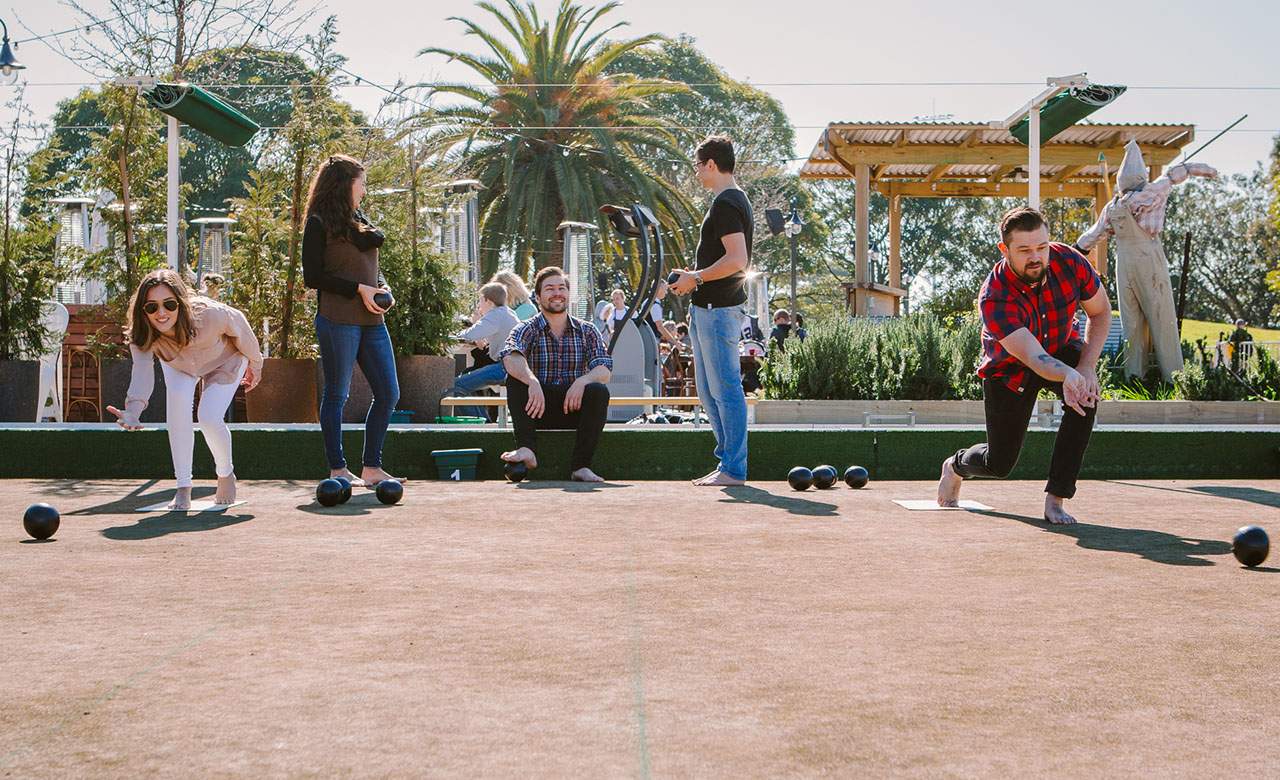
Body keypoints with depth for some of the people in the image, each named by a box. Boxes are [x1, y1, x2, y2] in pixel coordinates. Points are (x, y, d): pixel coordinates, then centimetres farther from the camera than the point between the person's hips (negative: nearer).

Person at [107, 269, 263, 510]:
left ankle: (226, 475, 12)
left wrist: (255, 364, -6)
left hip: (224, 360, -2)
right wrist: (133, 411, -66)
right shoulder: (142, 336, -35)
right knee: (177, 400, -25)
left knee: (209, 419, -19)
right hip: (179, 366, 3)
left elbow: (239, 323, -22)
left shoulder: (209, 314, -42)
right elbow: (142, 373, -46)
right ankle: (183, 488, -13)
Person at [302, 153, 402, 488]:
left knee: (388, 393, 5)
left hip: (371, 320, 7)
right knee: (337, 394, 0)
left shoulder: (358, 219, 20)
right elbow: (312, 277, -8)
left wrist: (383, 290, -9)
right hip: (337, 319, -7)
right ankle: (337, 468, 7)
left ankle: (371, 468, 12)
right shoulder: (319, 224, -2)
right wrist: (359, 289, -12)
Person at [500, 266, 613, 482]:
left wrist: (582, 380, -29)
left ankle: (580, 465, -31)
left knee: (599, 390, -28)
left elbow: (604, 371, -7)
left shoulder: (587, 331, 7)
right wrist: (532, 381, -42)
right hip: (538, 408, -1)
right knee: (515, 379, -26)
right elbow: (511, 357, -22)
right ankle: (527, 449, -38)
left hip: (574, 408, 1)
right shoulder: (527, 330, 1)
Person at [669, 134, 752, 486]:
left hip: (718, 309, -11)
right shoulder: (734, 199, 18)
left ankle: (733, 469, -2)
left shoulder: (725, 203, -14)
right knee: (709, 390, 15)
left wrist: (696, 278, -13)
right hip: (709, 308, 11)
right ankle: (728, 460, 20)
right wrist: (695, 275, 16)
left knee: (725, 389, -7)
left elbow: (737, 260, -23)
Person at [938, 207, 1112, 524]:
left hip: (1062, 349, 3)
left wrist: (1086, 367, -22)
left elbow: (1100, 312, -8)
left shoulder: (1071, 262, -25)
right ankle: (955, 466, 42)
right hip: (1009, 368, -3)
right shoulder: (994, 298, -37)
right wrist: (1068, 376, -70)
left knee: (1085, 397, -33)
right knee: (999, 465, 3)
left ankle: (1055, 499, -23)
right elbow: (1034, 358, -48)